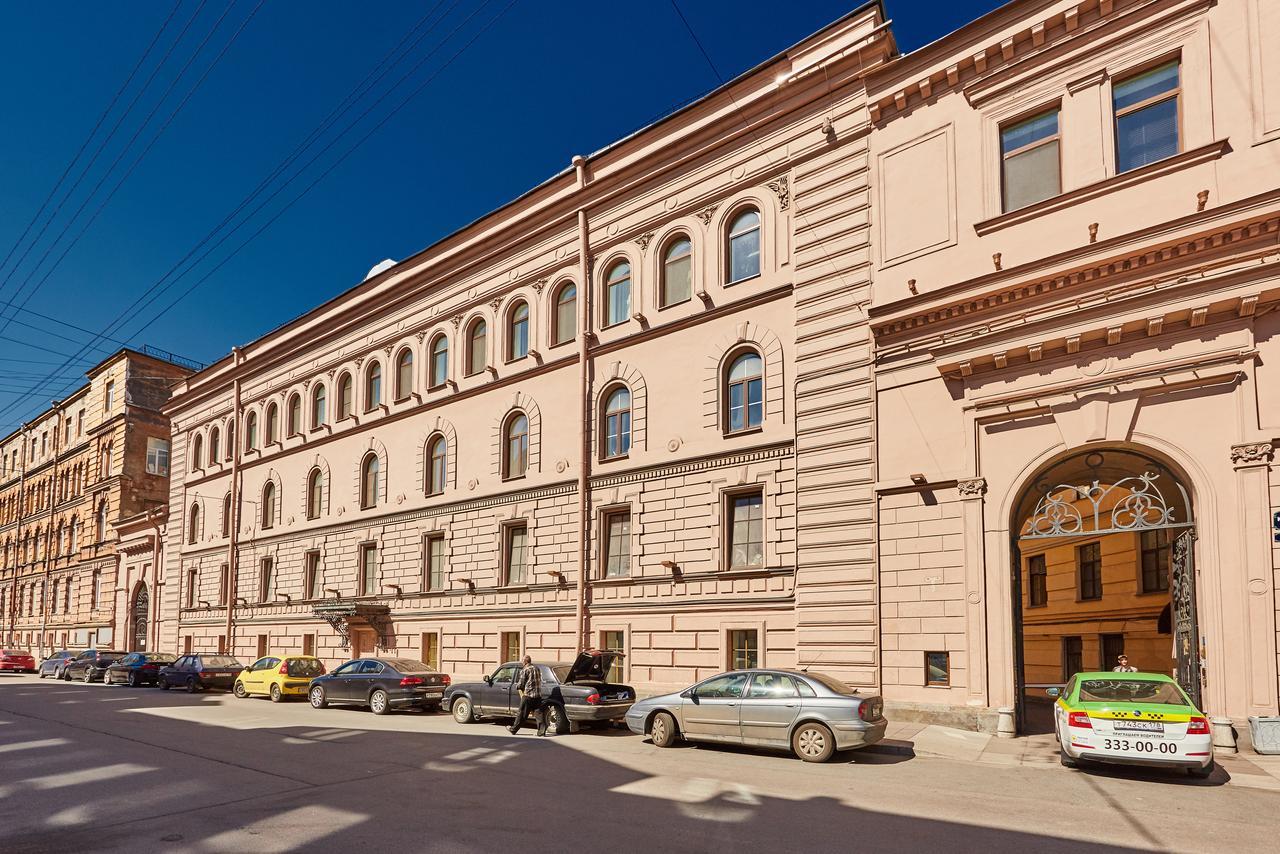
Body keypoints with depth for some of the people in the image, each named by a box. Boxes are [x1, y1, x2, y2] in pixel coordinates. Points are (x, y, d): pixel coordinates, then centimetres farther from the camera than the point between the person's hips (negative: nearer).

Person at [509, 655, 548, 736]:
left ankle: (514, 729, 15)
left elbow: (521, 684, -7)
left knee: (521, 714, 4)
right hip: (538, 695, 6)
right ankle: (542, 730, -7)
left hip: (528, 695, -6)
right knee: (539, 713, 3)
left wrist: (517, 686, 14)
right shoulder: (537, 668, 13)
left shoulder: (525, 670, -8)